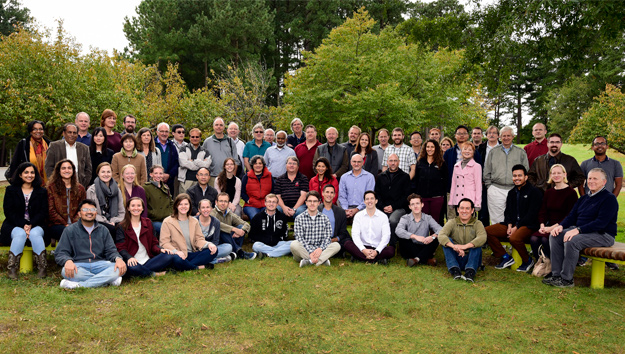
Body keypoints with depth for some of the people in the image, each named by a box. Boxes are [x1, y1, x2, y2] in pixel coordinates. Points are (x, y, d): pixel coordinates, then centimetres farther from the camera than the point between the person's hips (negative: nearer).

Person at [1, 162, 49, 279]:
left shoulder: (42, 191, 12)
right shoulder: (11, 190, 10)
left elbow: (43, 212, 4)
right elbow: (8, 212, 0)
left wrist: (30, 225, -14)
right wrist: (23, 225, -15)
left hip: (36, 225, 0)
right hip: (15, 226, 0)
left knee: (35, 234, -34)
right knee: (20, 234, -34)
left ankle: (42, 268, -32)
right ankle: (12, 268, -31)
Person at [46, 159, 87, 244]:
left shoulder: (80, 188, 18)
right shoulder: (51, 188, 8)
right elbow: (50, 211, 1)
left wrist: (75, 223, -5)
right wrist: (65, 224, -8)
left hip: (75, 225, 2)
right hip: (56, 225, -2)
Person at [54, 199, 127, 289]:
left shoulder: (103, 230, 17)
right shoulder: (70, 230, 10)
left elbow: (111, 251, 10)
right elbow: (60, 253, 3)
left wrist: (118, 259, -16)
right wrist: (68, 261, -23)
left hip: (99, 264, 1)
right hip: (79, 265, -1)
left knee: (120, 268, -28)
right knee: (66, 271, -36)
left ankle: (80, 285, -31)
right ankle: (107, 280, -27)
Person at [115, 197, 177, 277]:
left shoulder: (148, 223, 17)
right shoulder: (122, 227, 4)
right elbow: (120, 247, -5)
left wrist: (160, 249, -8)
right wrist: (129, 257, -27)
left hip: (148, 261, 4)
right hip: (134, 262, -3)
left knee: (169, 256, -23)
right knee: (132, 268, -40)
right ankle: (154, 273, -15)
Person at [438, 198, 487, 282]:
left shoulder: (477, 223, 3)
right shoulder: (452, 222, 3)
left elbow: (482, 238, -20)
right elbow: (441, 235, -17)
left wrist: (465, 246, -37)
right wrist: (453, 246, -37)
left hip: (472, 259, -1)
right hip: (456, 259, 1)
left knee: (477, 244, -24)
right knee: (447, 241, -20)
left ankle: (470, 272, -37)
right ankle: (455, 270, -33)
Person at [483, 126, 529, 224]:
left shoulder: (521, 152, 11)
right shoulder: (493, 152, 12)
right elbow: (487, 171, 12)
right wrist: (489, 186, 4)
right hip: (496, 190, 0)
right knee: (496, 220, 0)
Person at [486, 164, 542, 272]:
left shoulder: (534, 192, -2)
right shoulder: (512, 192, 20)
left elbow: (531, 215, -10)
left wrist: (516, 228, -16)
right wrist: (509, 225, -4)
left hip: (528, 226, -7)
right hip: (512, 225, 7)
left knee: (514, 238, -37)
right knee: (487, 231, -12)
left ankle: (528, 260, -7)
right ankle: (506, 257, -4)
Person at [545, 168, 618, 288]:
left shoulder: (609, 198, -9)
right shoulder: (584, 198, 18)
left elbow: (601, 223, -21)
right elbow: (572, 216, 15)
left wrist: (578, 230, -28)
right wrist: (561, 226, -7)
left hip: (603, 235, -8)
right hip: (582, 232, 8)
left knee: (572, 241, -33)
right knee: (555, 236, -12)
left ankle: (567, 279, -23)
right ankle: (556, 274, -12)